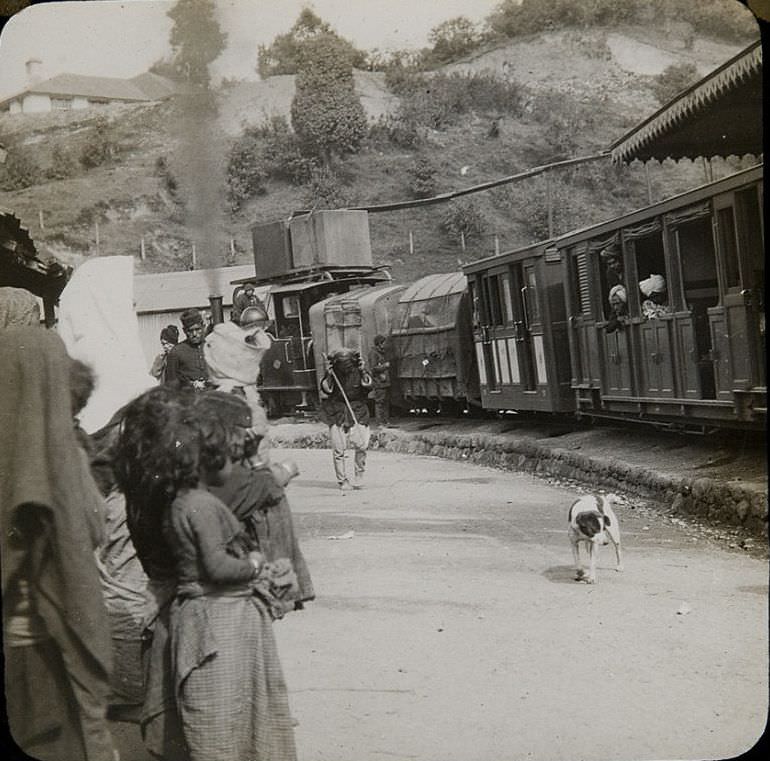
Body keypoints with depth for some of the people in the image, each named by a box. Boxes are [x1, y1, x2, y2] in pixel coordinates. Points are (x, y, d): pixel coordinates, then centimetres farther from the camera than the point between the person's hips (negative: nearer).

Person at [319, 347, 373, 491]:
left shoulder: (358, 369, -1)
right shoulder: (332, 372, -4)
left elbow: (368, 385, -6)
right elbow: (326, 391, -6)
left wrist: (363, 371, -18)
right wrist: (329, 375, -18)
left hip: (357, 411, 1)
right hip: (336, 413, -1)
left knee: (361, 445, -8)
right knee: (338, 448, -4)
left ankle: (359, 474, 14)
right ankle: (342, 481, 7)